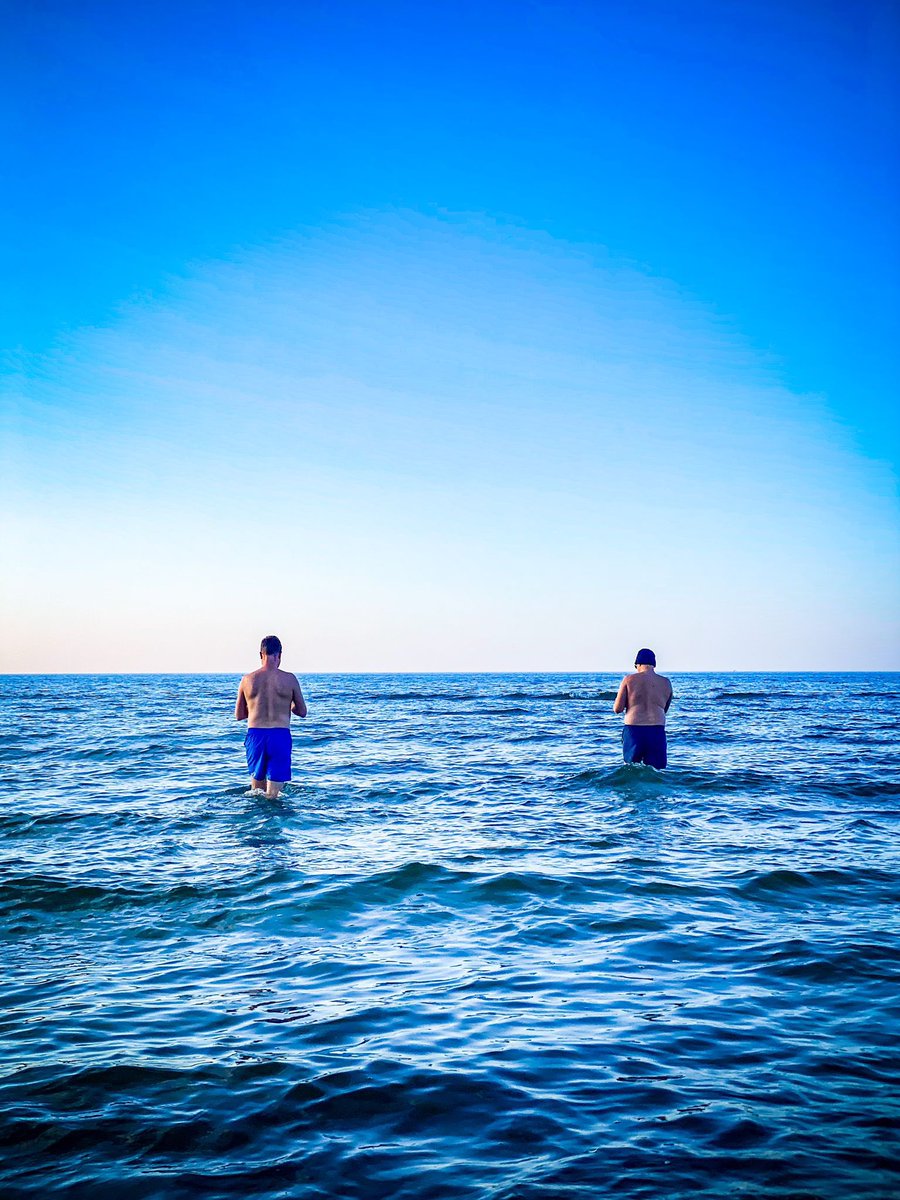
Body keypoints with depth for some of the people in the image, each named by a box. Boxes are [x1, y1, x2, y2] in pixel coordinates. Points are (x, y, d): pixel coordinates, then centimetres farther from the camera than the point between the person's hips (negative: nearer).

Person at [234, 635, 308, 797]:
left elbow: (238, 715, 10)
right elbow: (302, 712, 5)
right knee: (272, 794, 0)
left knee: (257, 781, 20)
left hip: (255, 734, 2)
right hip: (280, 735, -2)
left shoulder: (248, 679, 3)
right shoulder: (289, 679, -3)